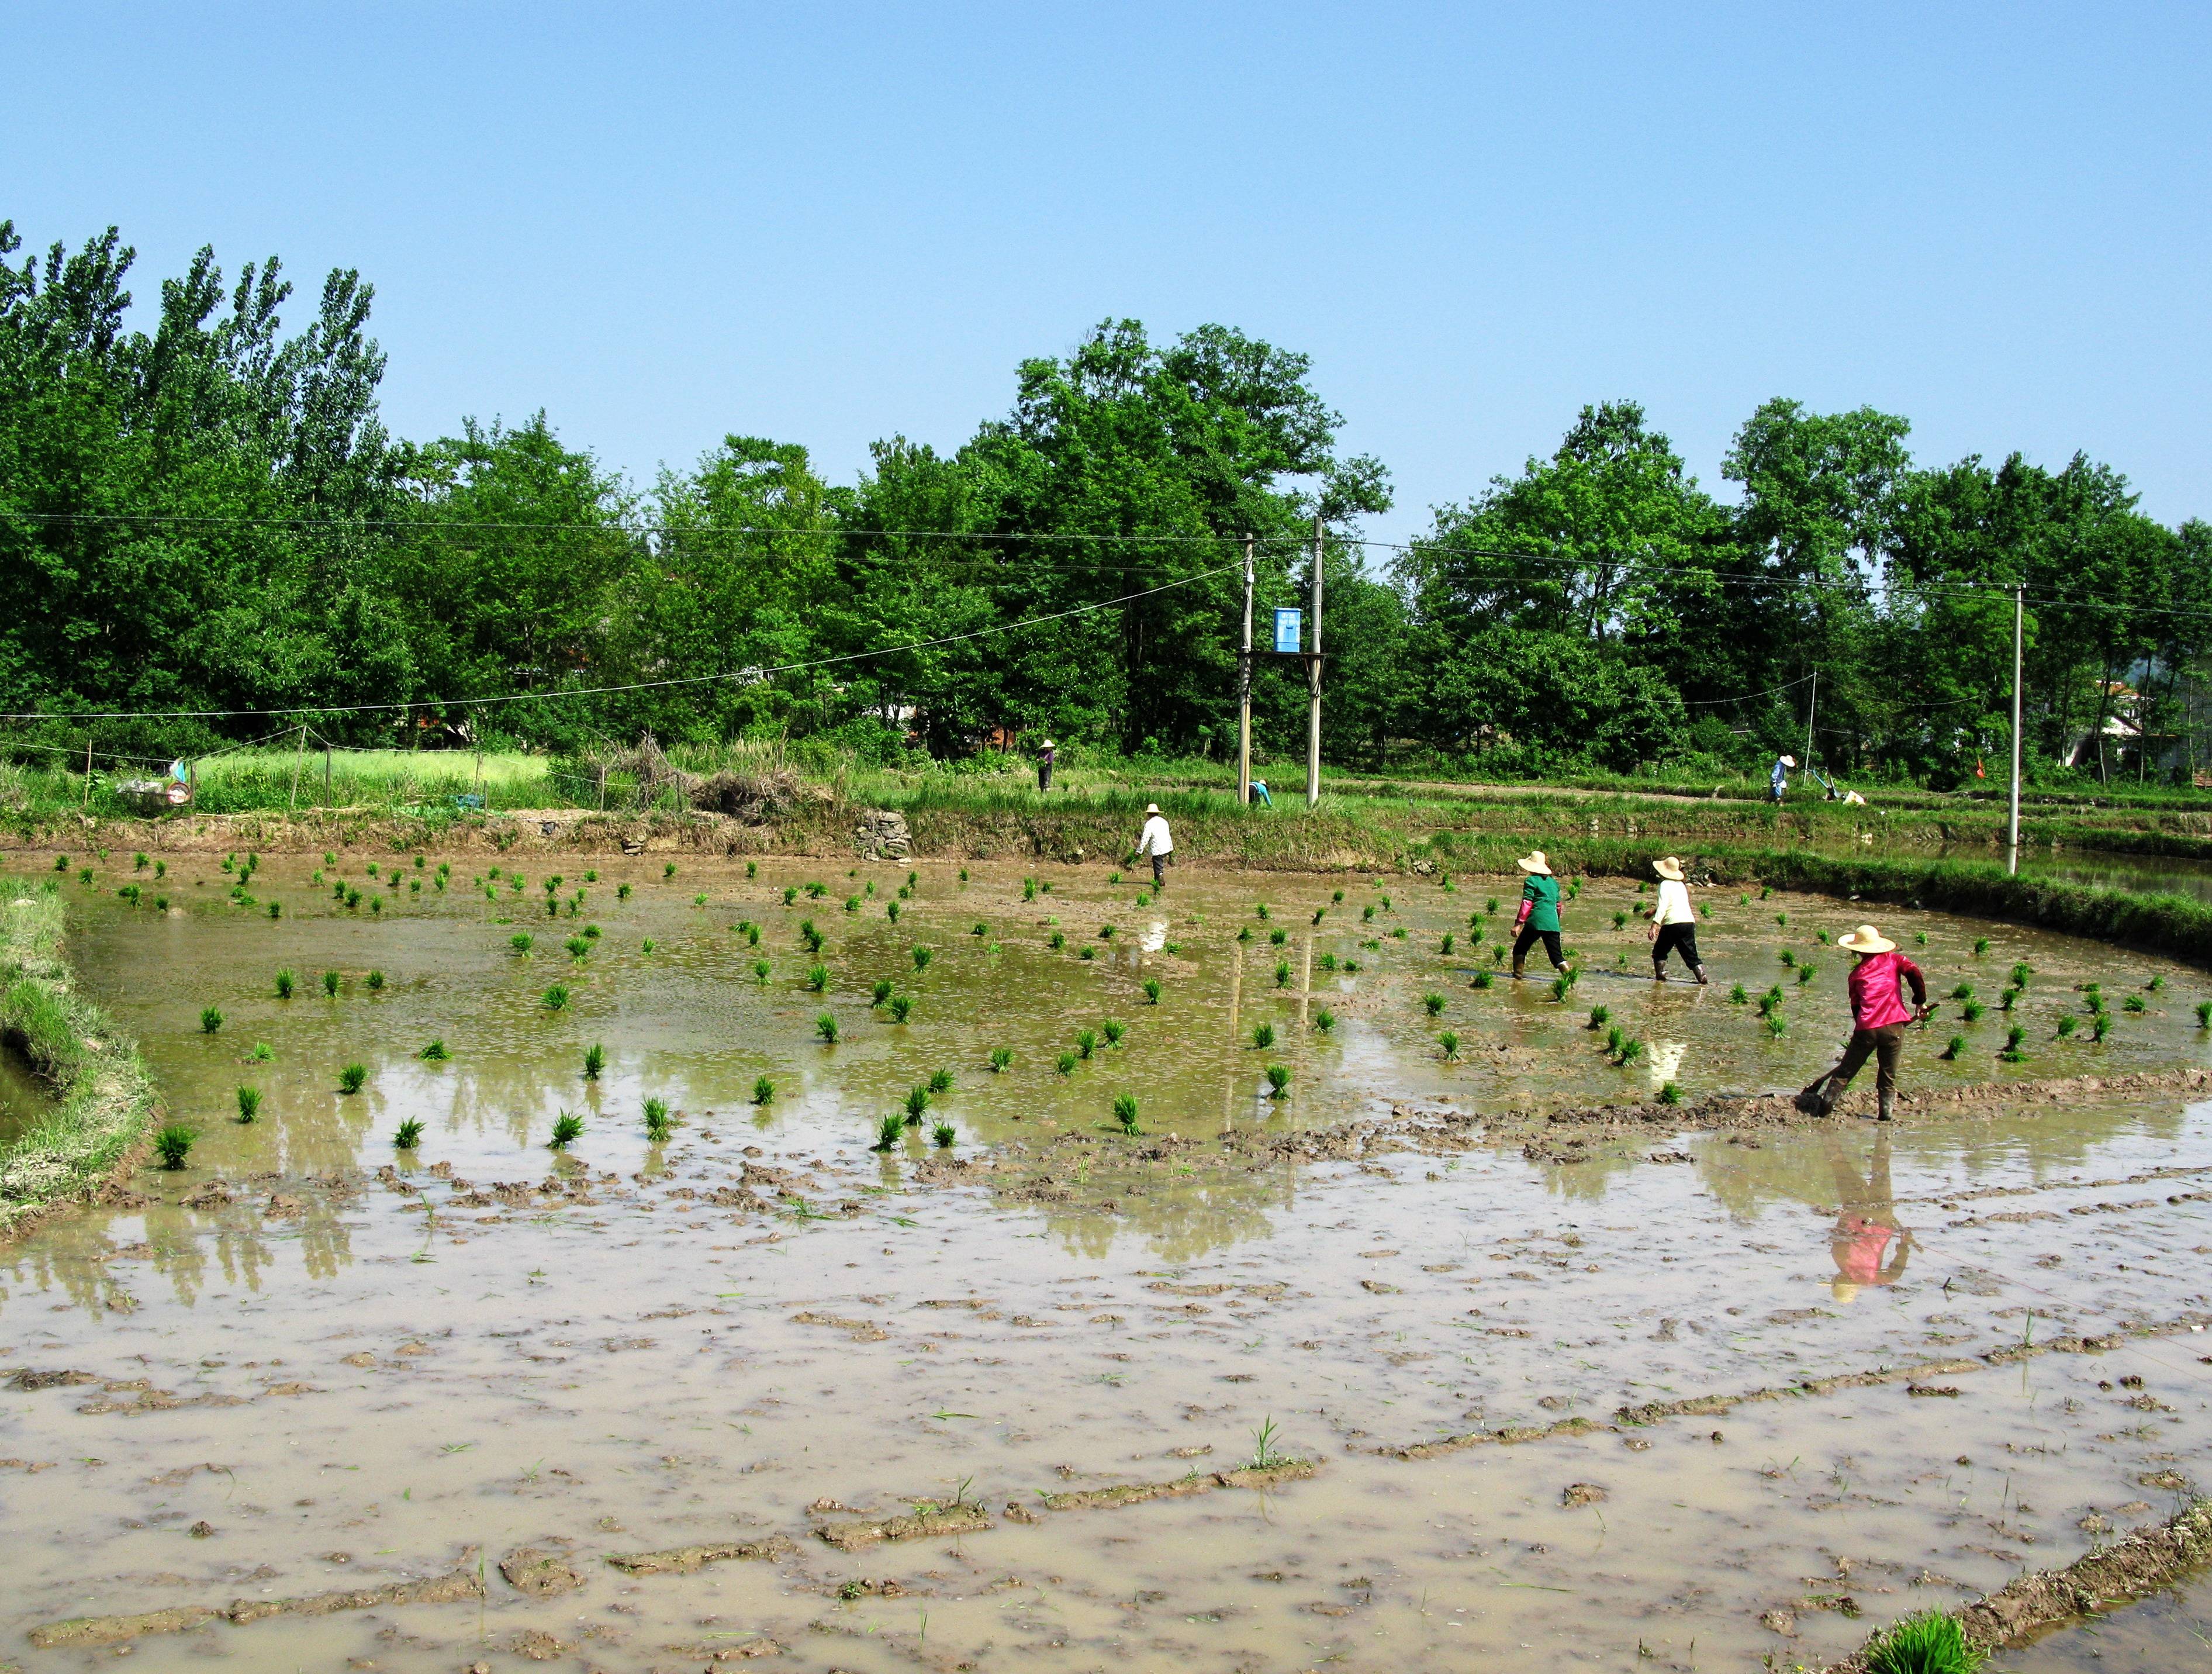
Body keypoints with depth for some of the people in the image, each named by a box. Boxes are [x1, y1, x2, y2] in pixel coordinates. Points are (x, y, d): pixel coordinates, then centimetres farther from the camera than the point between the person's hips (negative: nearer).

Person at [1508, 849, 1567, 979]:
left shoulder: (1531, 881, 1)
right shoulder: (1553, 882, 19)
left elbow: (1527, 903, -7)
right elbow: (1558, 904, 24)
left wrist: (1518, 923, -7)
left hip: (1536, 921, -5)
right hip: (1553, 923, 5)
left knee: (1520, 949, 11)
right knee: (1556, 954, 3)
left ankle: (1517, 974, 6)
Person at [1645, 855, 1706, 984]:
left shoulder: (1665, 884, -4)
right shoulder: (1681, 885, 19)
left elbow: (1663, 906, -16)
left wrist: (1655, 924, -22)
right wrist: (1655, 909, 47)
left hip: (1673, 923, -6)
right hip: (1689, 922, 7)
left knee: (1659, 953, 10)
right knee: (1691, 955, 7)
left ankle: (1661, 977, 5)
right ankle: (1703, 978, -3)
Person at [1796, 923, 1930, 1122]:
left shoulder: (1857, 973, 15)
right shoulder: (1893, 959, 11)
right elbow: (1914, 973, -6)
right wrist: (1920, 1002, -1)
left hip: (1866, 1029, 0)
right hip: (1893, 1027, 0)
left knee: (1846, 1069, 11)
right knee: (1888, 1076, 9)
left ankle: (1826, 1104, 8)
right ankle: (1886, 1114, 3)